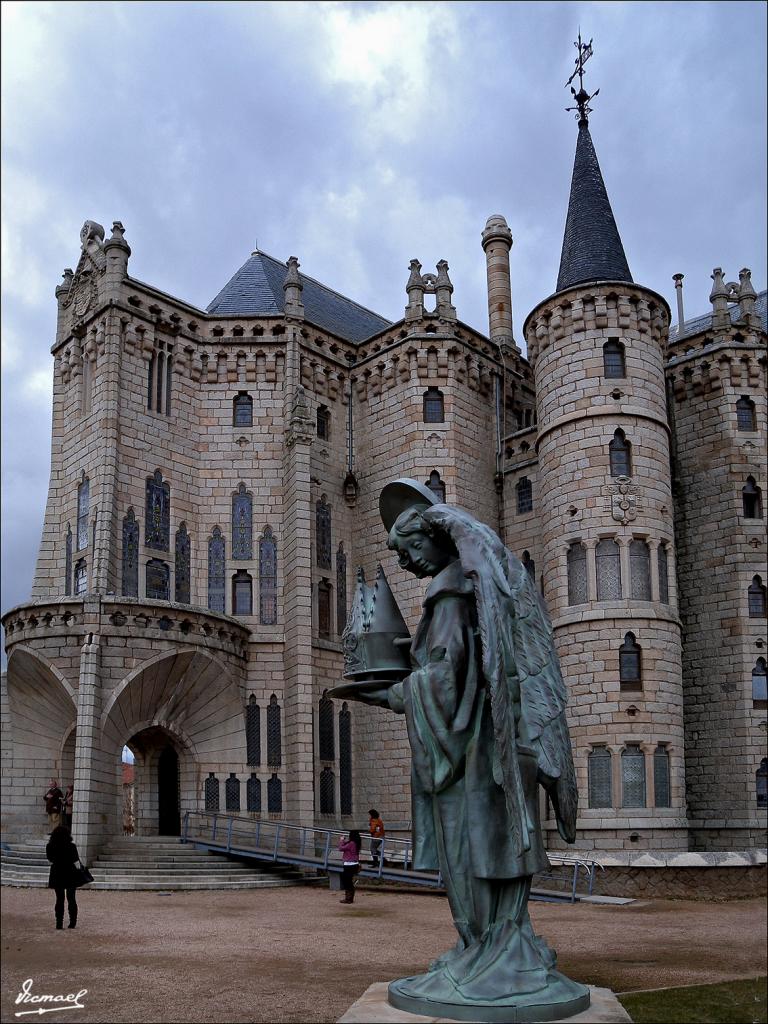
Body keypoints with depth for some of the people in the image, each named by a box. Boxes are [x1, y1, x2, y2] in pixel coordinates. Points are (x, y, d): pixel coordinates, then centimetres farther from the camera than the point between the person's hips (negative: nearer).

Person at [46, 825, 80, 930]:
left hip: (57, 875, 1)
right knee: (71, 899, 12)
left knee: (59, 899, 10)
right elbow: (76, 859, -5)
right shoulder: (71, 846, -16)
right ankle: (72, 922, 13)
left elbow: (50, 858, 3)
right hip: (70, 874, -1)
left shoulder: (50, 847, -10)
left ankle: (59, 923, 7)